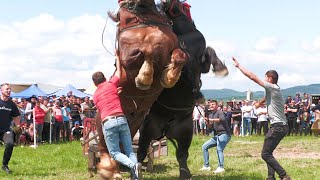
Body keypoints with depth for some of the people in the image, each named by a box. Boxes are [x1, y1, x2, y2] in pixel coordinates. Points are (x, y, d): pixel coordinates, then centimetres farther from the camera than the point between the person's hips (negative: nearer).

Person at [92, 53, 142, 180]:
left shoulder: (95, 95, 18)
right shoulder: (111, 84, 11)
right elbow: (119, 71, 25)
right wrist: (117, 56, 39)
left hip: (108, 123, -1)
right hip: (121, 119, 1)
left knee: (115, 152, 4)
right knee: (129, 150, 7)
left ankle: (133, 165, -24)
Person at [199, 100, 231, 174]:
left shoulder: (219, 112, -7)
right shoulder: (211, 115, 17)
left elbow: (222, 119, -29)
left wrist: (211, 120, -30)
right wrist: (207, 121, -6)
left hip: (224, 134, -9)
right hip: (217, 135, 9)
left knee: (219, 149, -27)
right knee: (204, 146, 8)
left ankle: (221, 168, -32)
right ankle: (206, 166, 10)